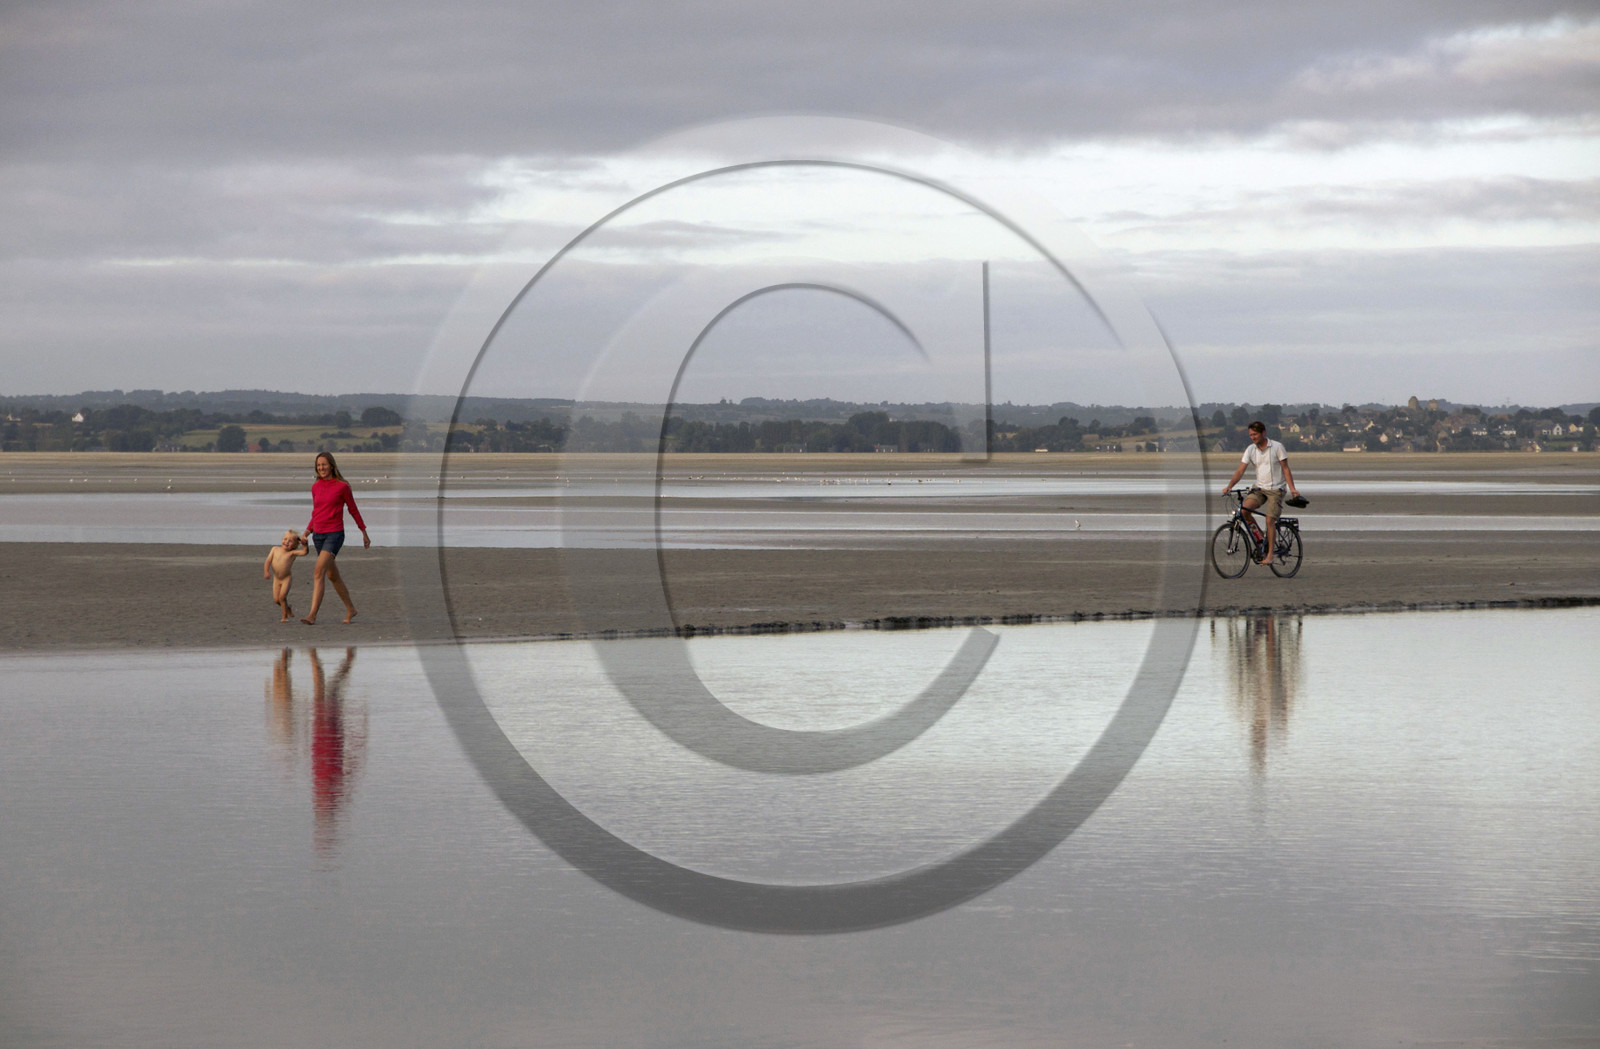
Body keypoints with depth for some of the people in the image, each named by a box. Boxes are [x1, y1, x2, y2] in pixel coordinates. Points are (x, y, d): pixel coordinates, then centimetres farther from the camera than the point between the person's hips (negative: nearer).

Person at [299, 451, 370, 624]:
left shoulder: (342, 486, -6)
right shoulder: (315, 487, 8)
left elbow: (353, 510, 4)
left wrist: (364, 533, 11)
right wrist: (308, 530, 7)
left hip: (335, 534, -6)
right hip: (318, 535, 6)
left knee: (318, 572, -20)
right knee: (332, 575, 15)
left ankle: (312, 616, -24)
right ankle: (350, 609, 33)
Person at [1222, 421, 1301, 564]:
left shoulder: (1277, 447, -6)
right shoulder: (1250, 450, 4)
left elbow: (1286, 469, -4)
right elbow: (1240, 470, -1)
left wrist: (1292, 488, -14)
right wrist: (1229, 486, -15)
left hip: (1275, 489, -4)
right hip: (1259, 488, 4)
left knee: (1270, 520, -14)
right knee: (1244, 509, -21)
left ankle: (1270, 553, -6)